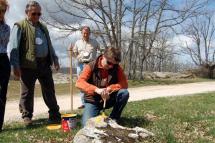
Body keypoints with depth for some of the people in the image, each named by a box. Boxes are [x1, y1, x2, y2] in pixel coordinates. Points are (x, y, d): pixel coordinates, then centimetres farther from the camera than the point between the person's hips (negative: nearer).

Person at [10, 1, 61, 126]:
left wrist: (55, 59, 16)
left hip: (44, 64, 5)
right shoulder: (20, 26, -1)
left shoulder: (43, 27, 18)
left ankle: (55, 115, 18)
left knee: (49, 90, 8)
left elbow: (49, 45, 23)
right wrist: (15, 65, -14)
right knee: (27, 92, 5)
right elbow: (14, 47, -7)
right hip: (28, 65, -5)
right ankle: (27, 116, 21)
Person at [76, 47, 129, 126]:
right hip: (93, 100, -2)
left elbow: (124, 84, -13)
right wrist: (96, 89, -43)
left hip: (109, 99, 3)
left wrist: (110, 88, -31)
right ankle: (96, 114, 12)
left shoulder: (116, 68, -7)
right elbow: (79, 82, -27)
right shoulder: (91, 66, -15)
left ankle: (113, 119, -6)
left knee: (124, 93, -25)